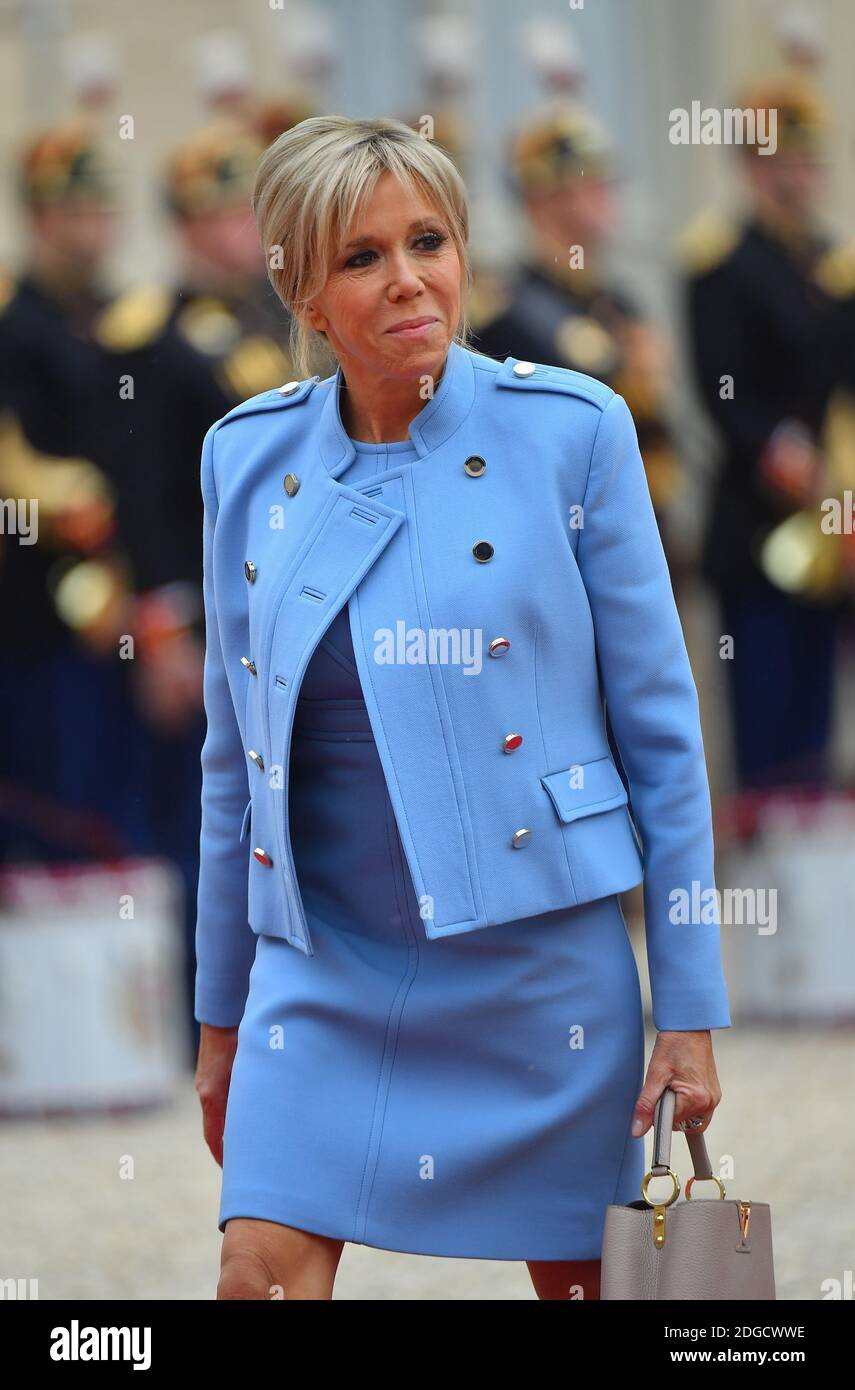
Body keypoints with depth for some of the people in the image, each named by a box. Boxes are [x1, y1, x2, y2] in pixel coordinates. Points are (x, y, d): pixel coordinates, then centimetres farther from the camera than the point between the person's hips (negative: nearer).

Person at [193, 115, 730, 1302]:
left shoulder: (570, 430, -6)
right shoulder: (249, 459, 3)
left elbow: (660, 726, -3)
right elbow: (235, 756, 12)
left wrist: (692, 1011, -6)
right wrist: (220, 1014, 14)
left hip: (537, 964, -2)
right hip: (324, 969, 2)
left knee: (581, 1276, 8)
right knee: (262, 1274, -10)